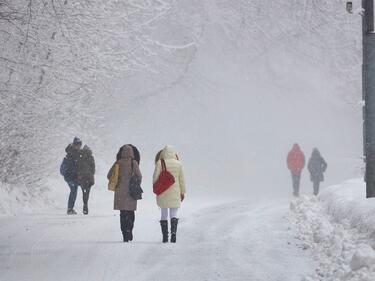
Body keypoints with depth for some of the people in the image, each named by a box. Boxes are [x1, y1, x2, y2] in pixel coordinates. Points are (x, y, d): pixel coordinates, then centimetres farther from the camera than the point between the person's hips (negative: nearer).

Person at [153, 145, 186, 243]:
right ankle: (173, 232, -16)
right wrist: (182, 192, 12)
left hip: (162, 193, -1)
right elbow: (181, 179, 4)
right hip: (175, 193, 1)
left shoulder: (160, 163, -6)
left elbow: (155, 177, -5)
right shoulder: (178, 164, -1)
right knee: (174, 214, 5)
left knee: (164, 214, 9)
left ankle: (165, 236, 7)